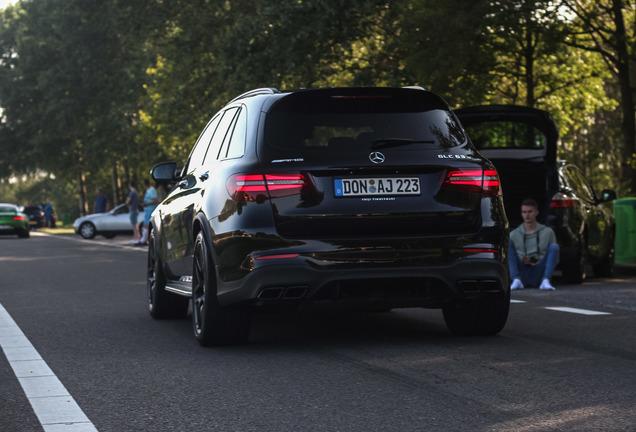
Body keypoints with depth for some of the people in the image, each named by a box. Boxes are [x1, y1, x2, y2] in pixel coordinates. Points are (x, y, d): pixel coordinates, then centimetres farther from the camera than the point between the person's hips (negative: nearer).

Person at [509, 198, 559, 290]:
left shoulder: (548, 232, 11)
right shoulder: (513, 235, 12)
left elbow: (556, 259, 12)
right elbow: (507, 259, 10)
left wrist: (542, 261, -9)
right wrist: (522, 261, -10)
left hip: (539, 275, 0)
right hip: (522, 273, 1)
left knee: (554, 246, -17)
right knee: (508, 242, -14)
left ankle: (545, 281, -33)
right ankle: (517, 280, -31)